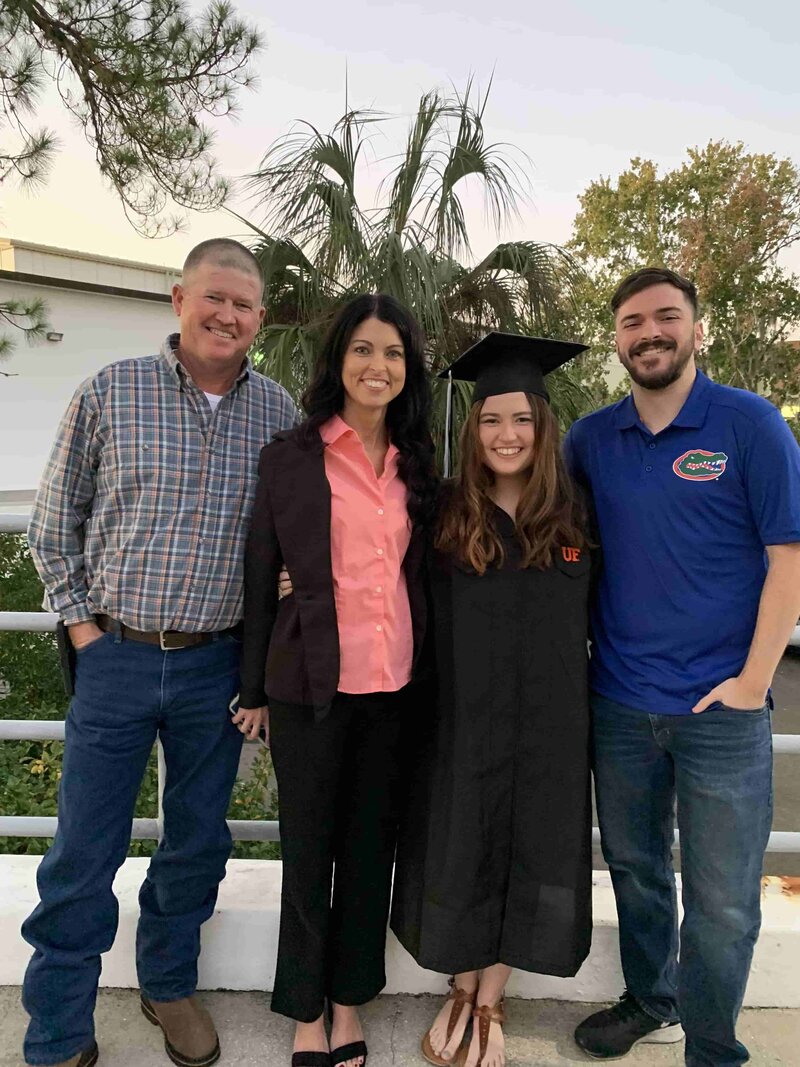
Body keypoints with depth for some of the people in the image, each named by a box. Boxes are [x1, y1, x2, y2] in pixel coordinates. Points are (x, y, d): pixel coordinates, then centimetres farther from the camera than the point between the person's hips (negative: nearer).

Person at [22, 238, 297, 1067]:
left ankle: (168, 985, 42)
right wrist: (82, 622, -3)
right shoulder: (110, 392, -4)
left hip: (217, 664, 2)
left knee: (198, 843, 17)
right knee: (83, 855, 8)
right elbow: (53, 524, 3)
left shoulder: (277, 412, 1)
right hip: (116, 656, -1)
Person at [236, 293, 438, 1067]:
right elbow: (260, 577, 0)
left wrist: (423, 672, 9)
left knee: (370, 845, 14)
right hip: (311, 683, -3)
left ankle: (349, 1002, 35)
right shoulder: (290, 456, -2)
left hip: (395, 683, 3)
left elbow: (421, 571, 13)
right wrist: (255, 689, 2)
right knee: (309, 849, 11)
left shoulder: (416, 461, 8)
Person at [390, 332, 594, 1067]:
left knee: (525, 859, 13)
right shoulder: (444, 516, -4)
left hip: (547, 723, 1)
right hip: (462, 720, -1)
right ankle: (462, 993, 40)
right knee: (460, 859, 13)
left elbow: (594, 620, 7)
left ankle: (491, 1005, 37)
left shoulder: (574, 519, 0)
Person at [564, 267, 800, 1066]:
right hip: (618, 700, 4)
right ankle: (649, 1002, 44)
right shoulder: (590, 439, 4)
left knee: (721, 901, 9)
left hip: (722, 708, -3)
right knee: (633, 866, 19)